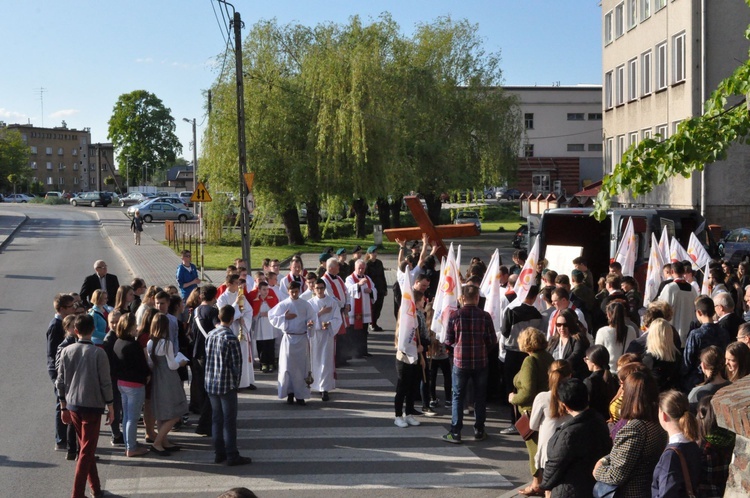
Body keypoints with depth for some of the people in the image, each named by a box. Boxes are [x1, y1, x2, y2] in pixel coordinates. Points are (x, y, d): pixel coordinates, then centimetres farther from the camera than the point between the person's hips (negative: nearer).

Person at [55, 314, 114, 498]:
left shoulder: (66, 351, -1)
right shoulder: (98, 353, -13)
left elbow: (60, 382, 4)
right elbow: (105, 382, -11)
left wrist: (64, 407, 14)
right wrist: (110, 407, 1)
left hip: (72, 405, 4)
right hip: (92, 405, -4)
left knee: (85, 447, 18)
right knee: (87, 451, 2)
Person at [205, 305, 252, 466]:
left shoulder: (210, 335, 3)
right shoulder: (231, 338, -17)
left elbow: (207, 357, 10)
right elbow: (237, 363, -15)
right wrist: (236, 383, -1)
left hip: (211, 384, 7)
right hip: (227, 386, -7)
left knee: (216, 419, 14)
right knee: (229, 421, 1)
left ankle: (218, 453, 21)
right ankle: (232, 456, 5)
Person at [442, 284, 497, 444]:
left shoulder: (455, 315, -8)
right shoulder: (485, 316, -8)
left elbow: (448, 340, -3)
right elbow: (492, 341, -4)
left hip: (460, 362, -1)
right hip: (480, 362, 1)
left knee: (458, 397, 7)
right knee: (480, 397, 14)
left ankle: (455, 433, 6)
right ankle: (479, 431, 21)